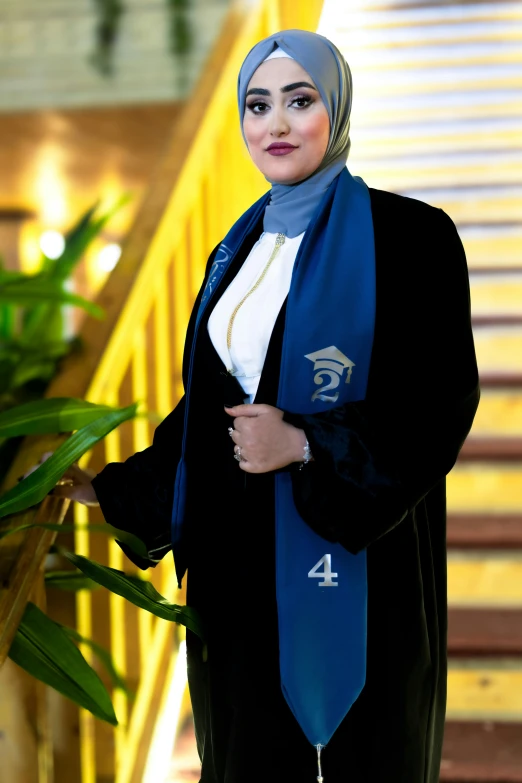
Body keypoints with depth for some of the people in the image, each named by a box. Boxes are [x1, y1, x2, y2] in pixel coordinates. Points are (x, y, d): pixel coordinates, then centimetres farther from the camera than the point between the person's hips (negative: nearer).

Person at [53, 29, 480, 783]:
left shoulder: (407, 236, -10)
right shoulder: (240, 248, 10)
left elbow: (443, 404, -13)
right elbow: (209, 401, 14)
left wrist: (306, 446, -20)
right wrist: (111, 487, 13)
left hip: (354, 552, -5)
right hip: (240, 552, 6)